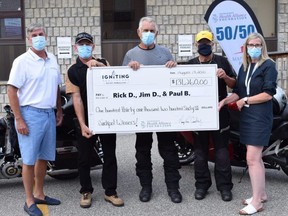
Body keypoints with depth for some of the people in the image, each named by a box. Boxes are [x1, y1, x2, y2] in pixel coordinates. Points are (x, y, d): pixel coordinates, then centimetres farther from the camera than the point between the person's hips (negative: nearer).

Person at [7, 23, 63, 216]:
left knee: (44, 157, 14)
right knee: (29, 159, 0)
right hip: (30, 114, -6)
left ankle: (39, 194, 29)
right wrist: (19, 120, -16)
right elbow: (11, 91, -12)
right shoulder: (22, 61, -9)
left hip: (49, 114, 6)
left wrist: (59, 111, 15)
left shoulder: (52, 59, 10)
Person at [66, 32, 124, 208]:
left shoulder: (102, 62, 9)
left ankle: (110, 191, 17)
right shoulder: (73, 71, 0)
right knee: (84, 157, 5)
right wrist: (82, 124, -17)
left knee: (110, 155, 7)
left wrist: (99, 65, -24)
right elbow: (76, 98, -9)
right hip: (87, 119, -2)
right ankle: (86, 191, 20)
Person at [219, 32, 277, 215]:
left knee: (252, 159, -11)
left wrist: (245, 101, -11)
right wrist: (224, 101, -4)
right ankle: (262, 194, 27)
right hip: (246, 116, 8)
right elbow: (238, 91, 12)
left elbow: (268, 94, -15)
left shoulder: (268, 65, -7)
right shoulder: (244, 67, 15)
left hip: (260, 117, -8)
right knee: (256, 157, 14)